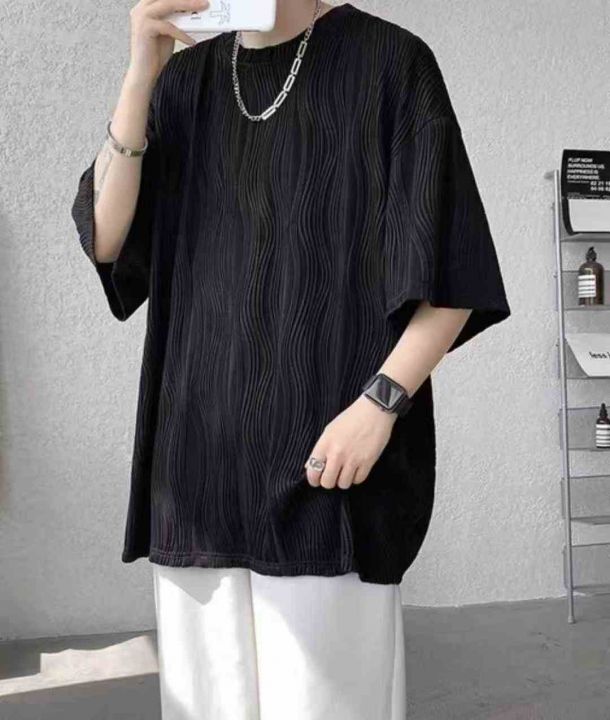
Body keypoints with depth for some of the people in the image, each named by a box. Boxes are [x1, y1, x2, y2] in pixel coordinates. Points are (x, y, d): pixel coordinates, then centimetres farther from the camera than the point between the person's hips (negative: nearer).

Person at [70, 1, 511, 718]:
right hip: (203, 449, 5)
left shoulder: (388, 62, 0)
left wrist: (379, 401, -17)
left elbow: (455, 269, -5)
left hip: (327, 449, -4)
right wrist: (140, 74, -7)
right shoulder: (186, 80, 14)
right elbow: (103, 239, 2)